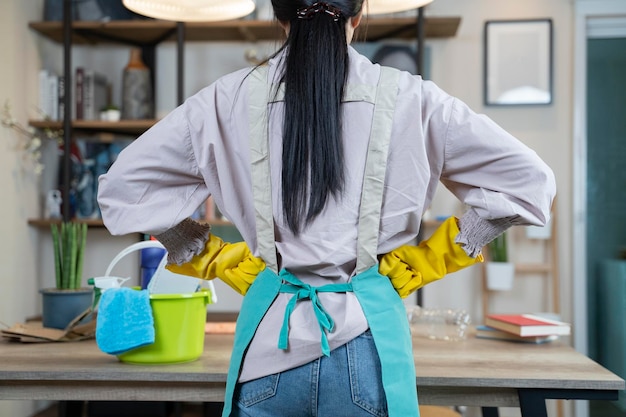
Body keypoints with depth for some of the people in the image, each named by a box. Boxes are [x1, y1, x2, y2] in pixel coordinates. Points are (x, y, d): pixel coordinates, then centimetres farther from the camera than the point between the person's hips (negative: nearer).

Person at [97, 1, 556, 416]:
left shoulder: (231, 98, -1)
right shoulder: (407, 98, -3)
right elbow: (530, 181, 0)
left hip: (270, 335, 1)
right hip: (366, 335, -1)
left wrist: (216, 261, 8)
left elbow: (123, 184, 5)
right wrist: (429, 261, 3)